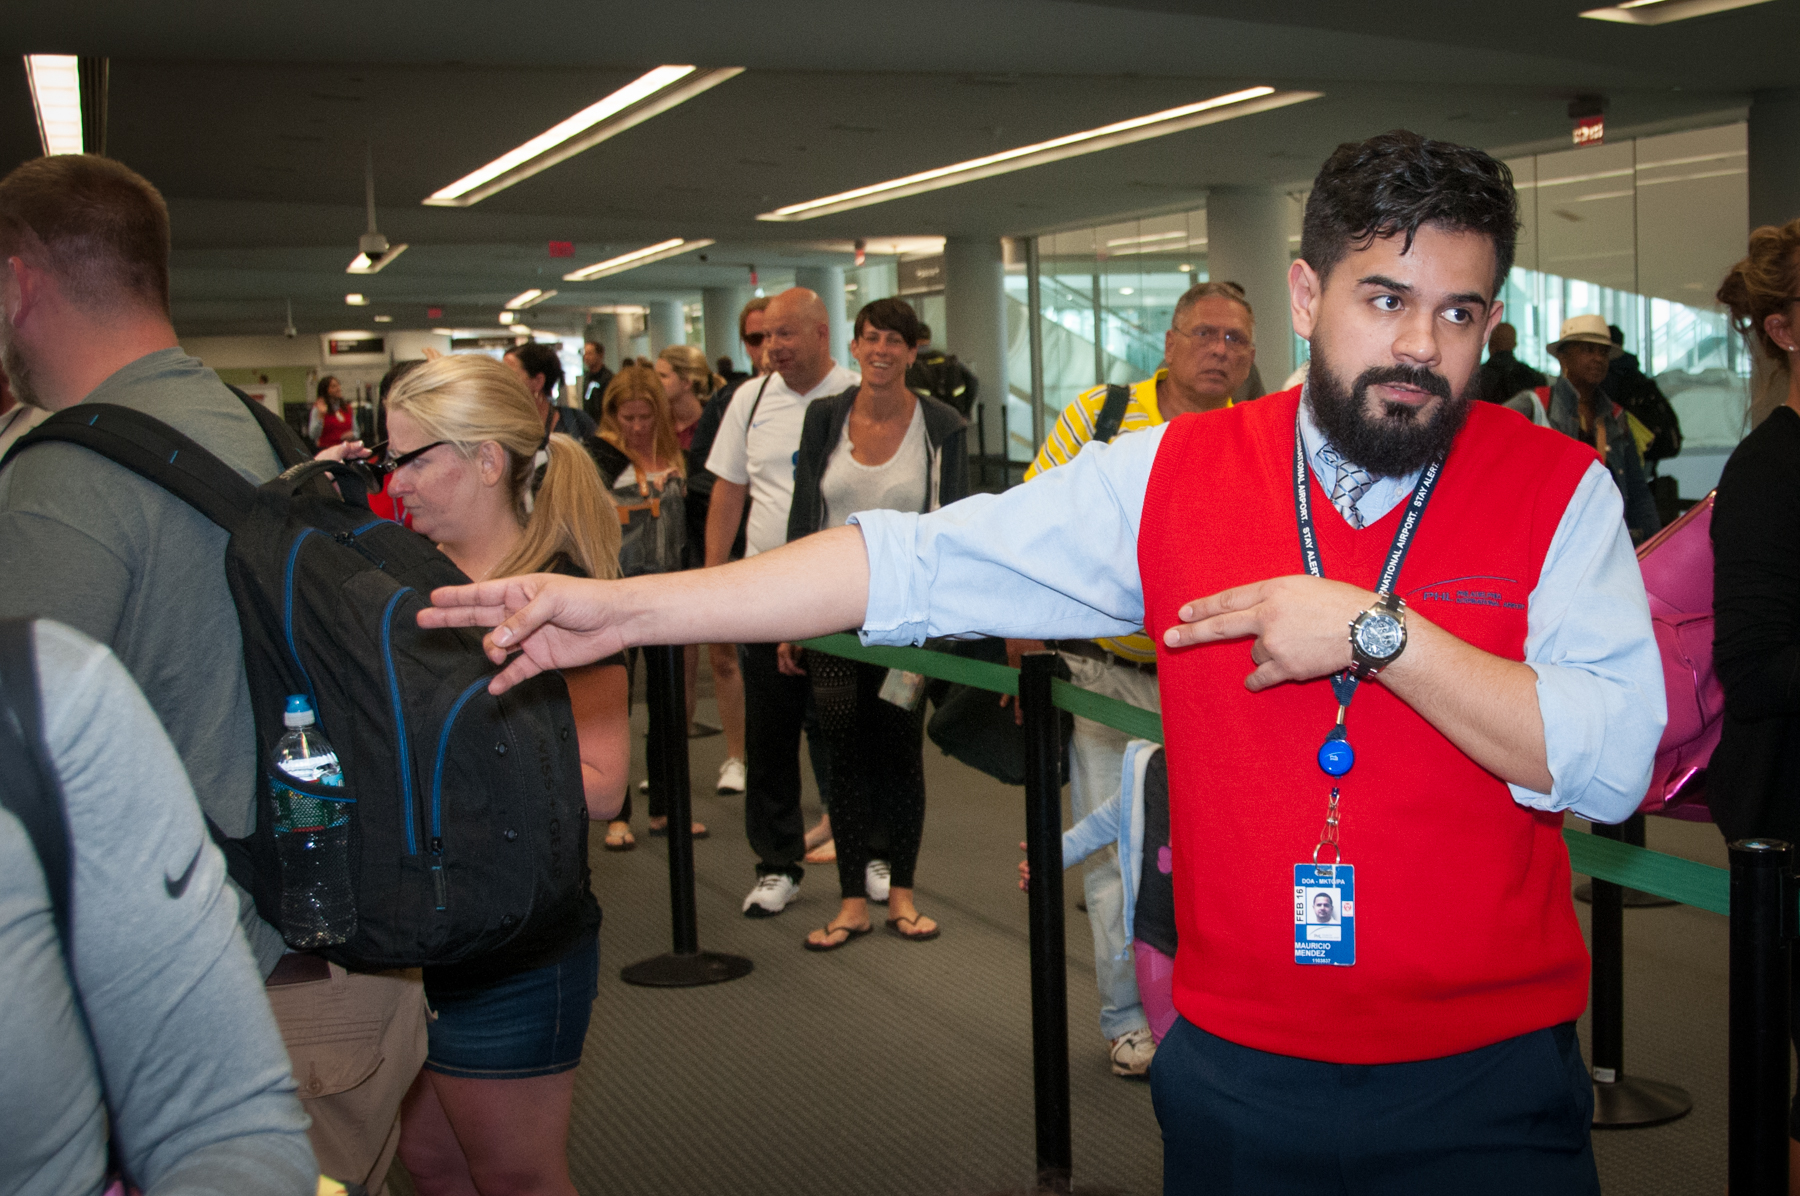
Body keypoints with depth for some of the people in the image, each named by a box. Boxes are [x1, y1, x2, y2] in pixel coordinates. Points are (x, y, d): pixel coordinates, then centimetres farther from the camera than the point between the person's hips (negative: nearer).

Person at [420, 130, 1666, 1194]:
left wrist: (1371, 629, -22)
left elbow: (1613, 762, -14)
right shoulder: (1172, 477, -3)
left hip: (1484, 1086, -1)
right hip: (1238, 1075, 2)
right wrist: (624, 606, -8)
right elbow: (917, 564, -6)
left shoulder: (1559, 492, -6)